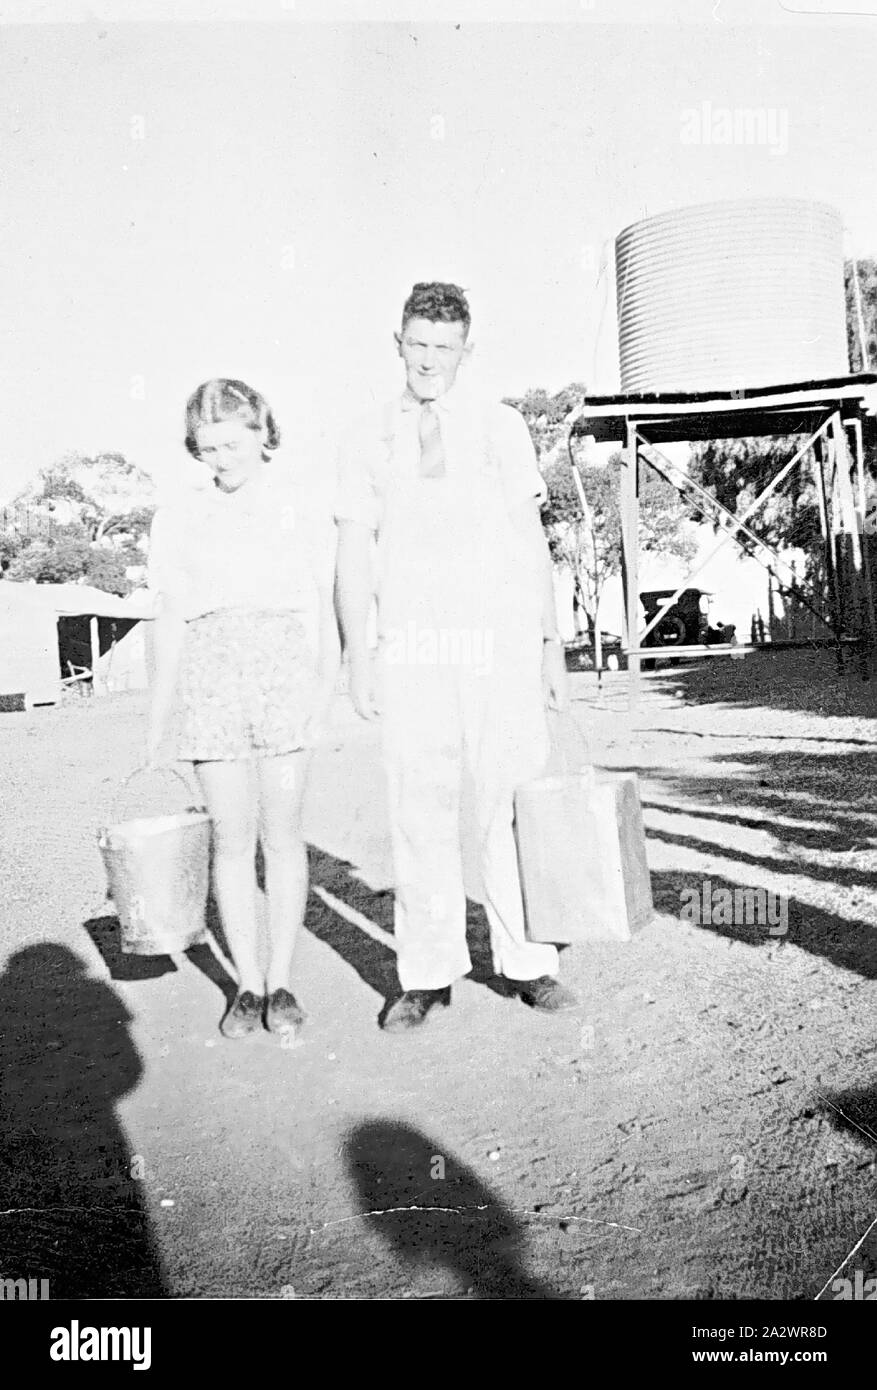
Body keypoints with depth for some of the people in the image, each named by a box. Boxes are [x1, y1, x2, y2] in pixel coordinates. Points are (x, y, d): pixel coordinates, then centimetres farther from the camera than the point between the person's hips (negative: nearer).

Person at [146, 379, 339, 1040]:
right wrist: (159, 713, 11)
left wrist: (327, 685, -1)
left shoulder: (300, 501, 10)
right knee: (232, 834, 1)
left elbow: (324, 604, 9)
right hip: (211, 669, 2)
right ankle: (247, 984, 12)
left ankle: (281, 981, 11)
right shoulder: (179, 517, 14)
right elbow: (172, 620, 14)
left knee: (282, 830, -1)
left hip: (284, 663, -1)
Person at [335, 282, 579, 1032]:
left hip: (501, 641, 0)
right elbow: (354, 555, 6)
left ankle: (529, 963, 10)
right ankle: (428, 975, 10)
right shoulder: (366, 443, 10)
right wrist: (357, 657, -2)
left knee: (512, 802, -1)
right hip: (411, 651, 0)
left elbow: (531, 541, 8)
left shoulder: (502, 427, 10)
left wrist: (552, 644, 2)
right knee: (420, 813, 1)